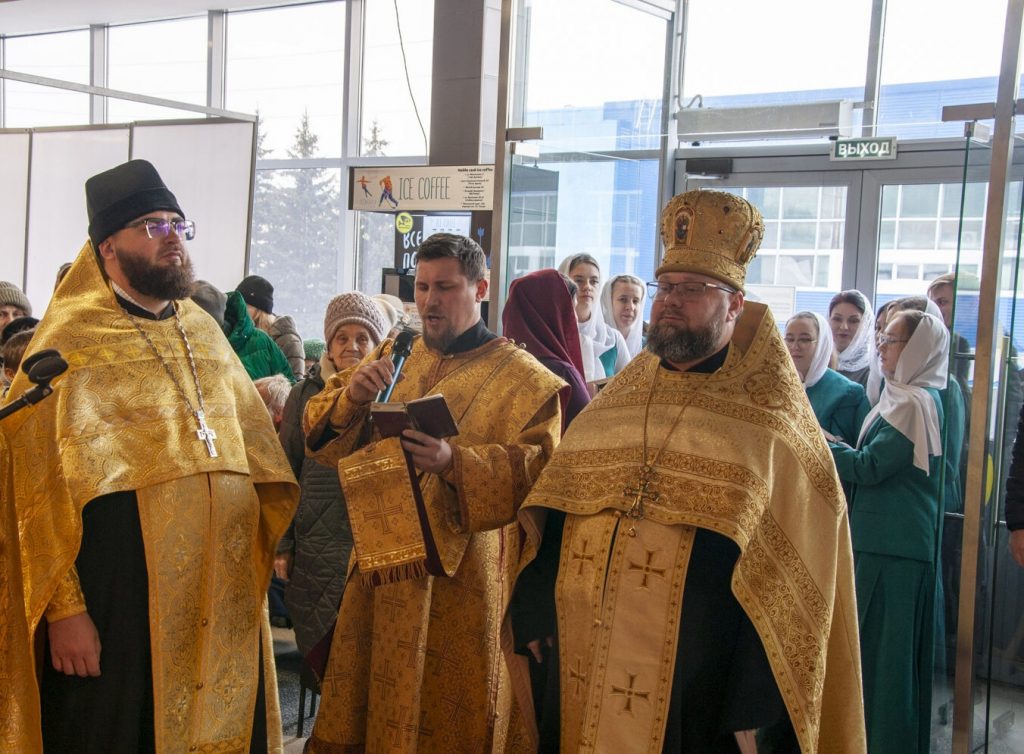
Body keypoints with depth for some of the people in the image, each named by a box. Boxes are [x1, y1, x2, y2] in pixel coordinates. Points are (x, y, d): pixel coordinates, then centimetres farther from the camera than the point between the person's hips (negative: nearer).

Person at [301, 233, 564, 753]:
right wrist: (351, 397, -13)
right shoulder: (394, 358, 12)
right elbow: (323, 437, 8)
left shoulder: (522, 379, -2)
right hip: (380, 569, 4)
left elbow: (538, 471, -14)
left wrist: (456, 463, -29)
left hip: (460, 578, -4)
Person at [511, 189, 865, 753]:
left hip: (695, 680, -4)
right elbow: (552, 512, 12)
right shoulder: (614, 400, 9)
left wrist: (756, 706, -14)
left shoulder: (770, 420, -6)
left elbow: (791, 571, -10)